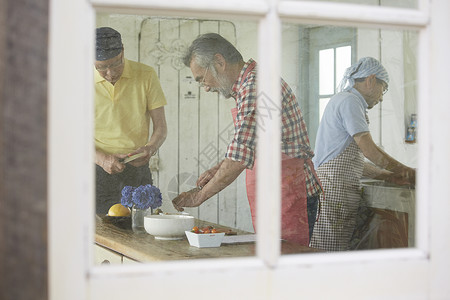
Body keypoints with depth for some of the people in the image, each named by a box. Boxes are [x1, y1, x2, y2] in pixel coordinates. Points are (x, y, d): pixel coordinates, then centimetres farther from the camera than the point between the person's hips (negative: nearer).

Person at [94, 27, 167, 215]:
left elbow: (161, 128, 2)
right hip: (98, 171, -1)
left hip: (137, 170, 1)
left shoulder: (146, 75, 0)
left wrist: (150, 148, -20)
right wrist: (102, 159, -19)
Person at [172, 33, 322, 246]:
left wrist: (199, 196, -13)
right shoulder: (252, 82, 16)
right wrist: (219, 170, 16)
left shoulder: (255, 86, -18)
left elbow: (239, 159, -24)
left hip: (288, 196, -10)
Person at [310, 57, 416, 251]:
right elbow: (368, 149, -12)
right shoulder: (349, 101, -7)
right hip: (334, 189, -10)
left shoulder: (341, 100, 25)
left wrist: (388, 176, 20)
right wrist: (406, 172, -3)